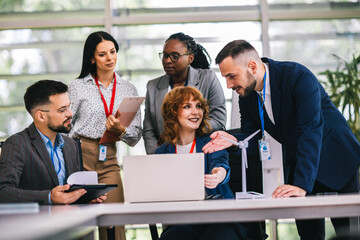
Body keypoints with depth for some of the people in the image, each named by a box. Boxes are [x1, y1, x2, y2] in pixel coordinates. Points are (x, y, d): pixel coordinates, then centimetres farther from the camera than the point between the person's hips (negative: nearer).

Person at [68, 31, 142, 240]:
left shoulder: (128, 90, 11)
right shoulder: (79, 86, 4)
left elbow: (136, 137, 9)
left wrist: (121, 130, -12)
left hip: (109, 161, 2)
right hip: (80, 157, -2)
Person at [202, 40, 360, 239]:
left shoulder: (299, 77, -28)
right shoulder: (246, 93, -6)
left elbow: (310, 131, -36)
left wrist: (302, 185, -43)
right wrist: (233, 140, -25)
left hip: (335, 158, -6)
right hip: (296, 163, 6)